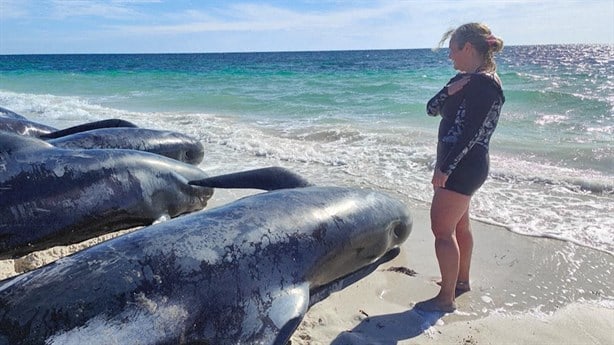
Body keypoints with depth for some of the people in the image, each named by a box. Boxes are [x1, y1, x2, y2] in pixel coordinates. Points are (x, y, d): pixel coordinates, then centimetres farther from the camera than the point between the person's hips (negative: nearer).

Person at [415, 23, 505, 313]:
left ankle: (446, 298, 6)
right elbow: (432, 109, 8)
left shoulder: (486, 84, -17)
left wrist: (445, 169, -22)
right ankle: (461, 280, 36)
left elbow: (471, 133, -23)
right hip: (458, 165, 10)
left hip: (463, 166, -10)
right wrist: (449, 91, -11)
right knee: (459, 225, 20)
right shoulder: (463, 79, 12)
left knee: (442, 229, -6)